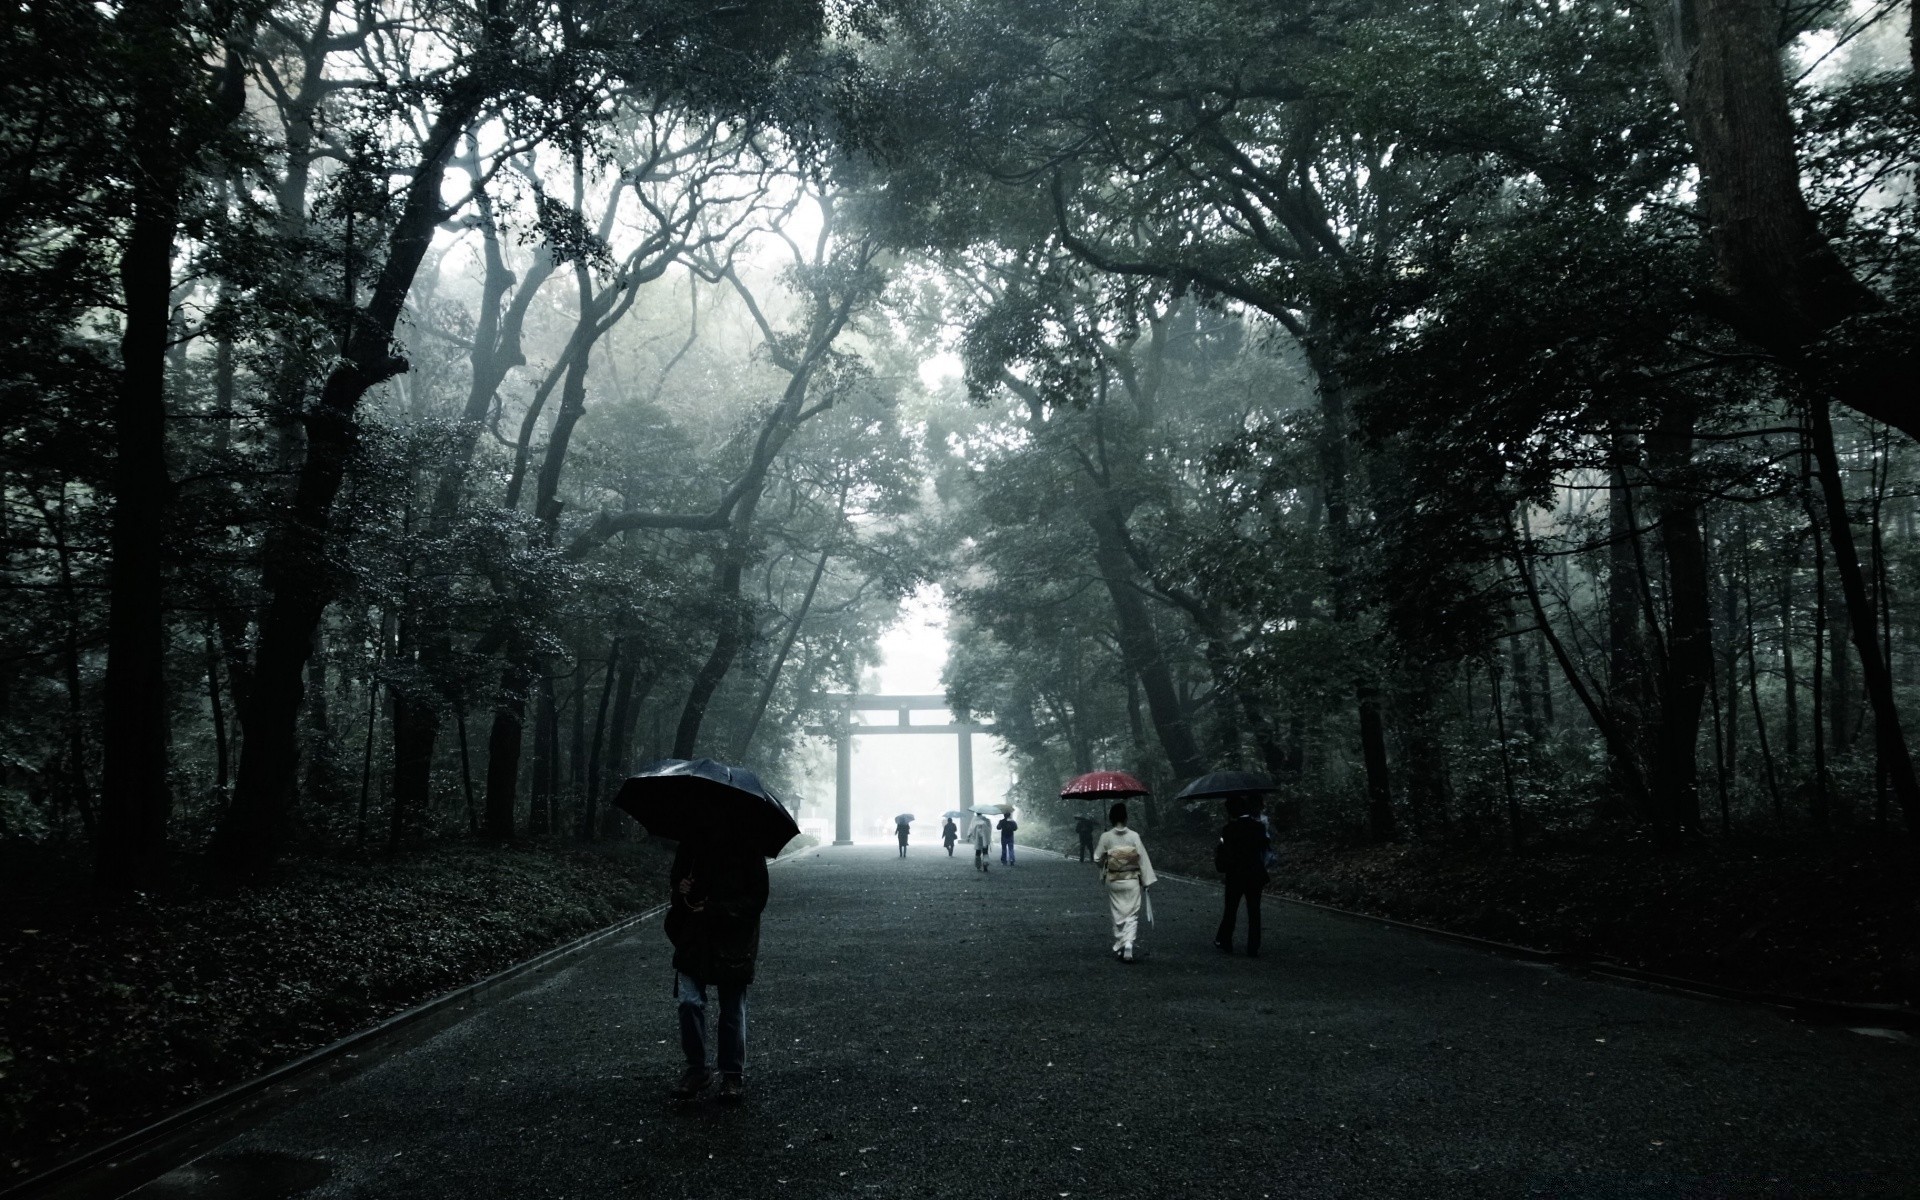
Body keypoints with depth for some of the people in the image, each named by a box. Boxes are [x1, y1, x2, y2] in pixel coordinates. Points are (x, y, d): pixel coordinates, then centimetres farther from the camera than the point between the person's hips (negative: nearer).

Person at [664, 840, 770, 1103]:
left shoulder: (747, 849, -9)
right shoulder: (690, 844, 4)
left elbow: (757, 898, -11)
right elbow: (677, 874, 21)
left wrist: (713, 910, -20)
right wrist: (679, 885, -4)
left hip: (733, 941, -3)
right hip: (693, 937, 3)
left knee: (732, 1010, 6)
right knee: (689, 1002, -5)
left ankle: (733, 1074, 18)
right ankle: (696, 1069, 11)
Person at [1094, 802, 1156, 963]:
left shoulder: (1106, 837, -9)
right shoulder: (1134, 836, -9)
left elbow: (1097, 858, -1)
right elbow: (1143, 859, -7)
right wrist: (1147, 881, 0)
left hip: (1113, 882, 1)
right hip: (1132, 882, -1)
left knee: (1117, 915, 15)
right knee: (1132, 916, 5)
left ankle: (1119, 948, 20)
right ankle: (1128, 945, -14)